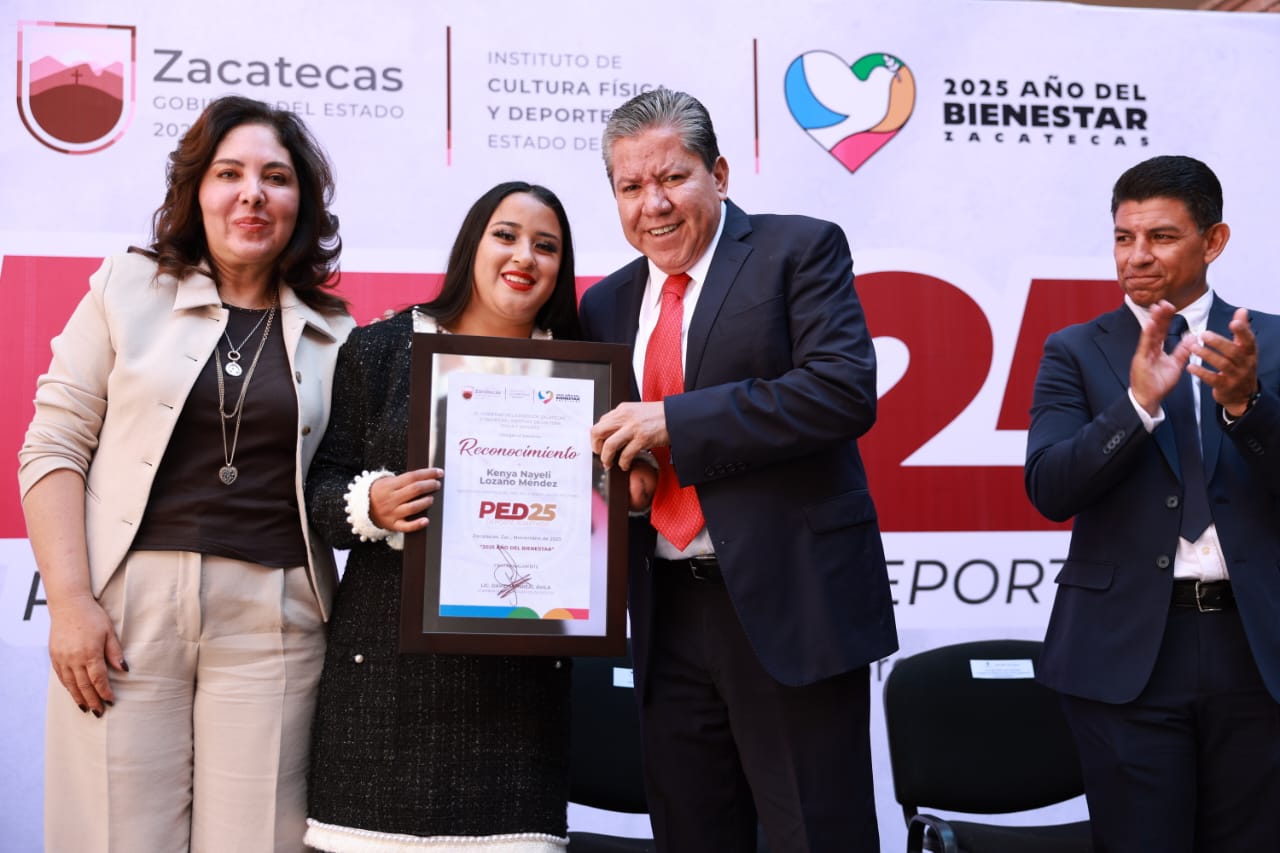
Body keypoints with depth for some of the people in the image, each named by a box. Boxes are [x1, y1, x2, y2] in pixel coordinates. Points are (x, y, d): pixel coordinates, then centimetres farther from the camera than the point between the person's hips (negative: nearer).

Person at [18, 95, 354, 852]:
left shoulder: (334, 335, 11)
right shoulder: (127, 291, 7)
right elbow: (53, 448, 2)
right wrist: (71, 600, -7)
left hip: (272, 619, 1)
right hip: (128, 608, -1)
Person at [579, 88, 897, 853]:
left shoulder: (799, 250, -2)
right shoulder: (609, 304, 15)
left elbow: (845, 390, -17)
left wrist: (675, 422, -17)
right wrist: (616, 464, -4)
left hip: (790, 605, -5)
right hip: (668, 617, 6)